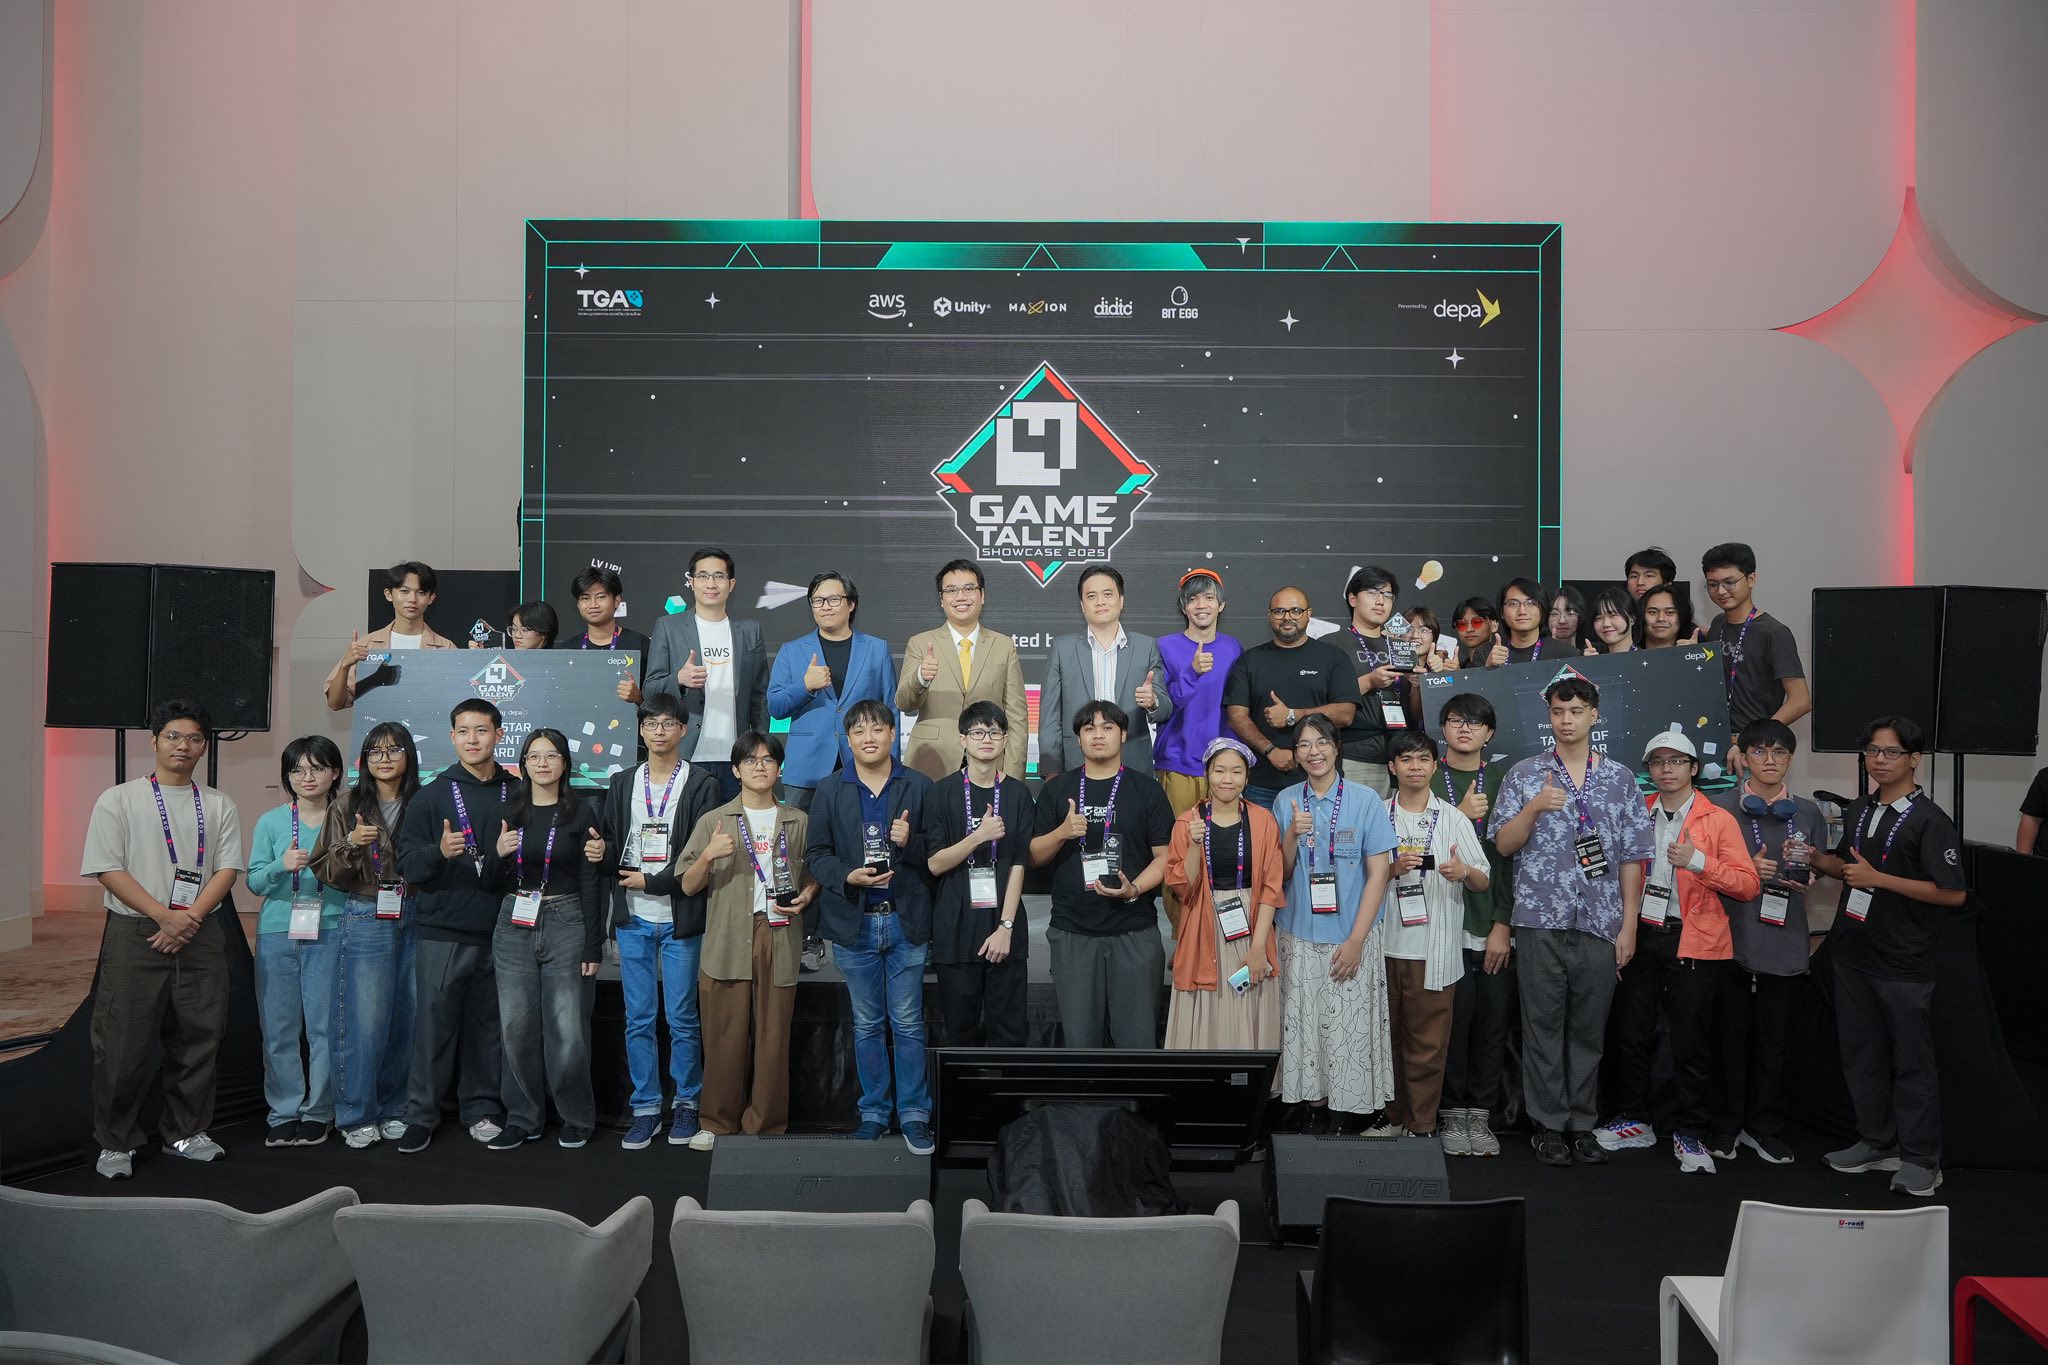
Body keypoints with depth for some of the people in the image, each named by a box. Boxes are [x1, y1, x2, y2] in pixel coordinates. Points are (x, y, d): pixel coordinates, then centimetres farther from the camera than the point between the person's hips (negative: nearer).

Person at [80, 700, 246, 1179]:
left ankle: (185, 1131, 21)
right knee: (123, 1044, -1)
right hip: (135, 936, -3)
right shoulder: (119, 800, 2)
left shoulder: (219, 806, 10)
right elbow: (108, 869, -6)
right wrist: (164, 916, -15)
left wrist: (191, 917, -12)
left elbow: (226, 869, 4)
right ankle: (116, 1143, 14)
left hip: (200, 936, 3)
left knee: (198, 1039, 7)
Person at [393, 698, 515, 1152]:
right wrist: (439, 851, -21)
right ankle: (420, 1114, 10)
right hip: (442, 932, -2)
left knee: (487, 1025, 8)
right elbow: (406, 863, -1)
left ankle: (481, 1108, 20)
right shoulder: (430, 796, 4)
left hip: (499, 932, 2)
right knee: (434, 1023, -1)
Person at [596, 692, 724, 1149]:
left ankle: (687, 1103, 16)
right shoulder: (622, 784, 12)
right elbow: (608, 843, 12)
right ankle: (645, 1108, 16)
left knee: (682, 1019, 2)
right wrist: (605, 855, -10)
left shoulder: (702, 785, -1)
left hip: (679, 919, -3)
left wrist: (652, 882, -12)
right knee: (638, 1020, 7)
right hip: (633, 920, 4)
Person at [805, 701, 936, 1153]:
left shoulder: (920, 787, 2)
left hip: (906, 921, -1)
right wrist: (847, 876, -15)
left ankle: (914, 1114, 12)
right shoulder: (831, 794, 5)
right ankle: (873, 1111, 22)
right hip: (854, 924, 1)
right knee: (867, 1025, 11)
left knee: (908, 1023, 2)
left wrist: (911, 842, -17)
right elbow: (815, 855, 3)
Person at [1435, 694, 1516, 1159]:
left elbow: (1511, 853, 3)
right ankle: (1452, 1115, 10)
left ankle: (1482, 1115, 14)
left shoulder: (1503, 779, 8)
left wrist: (1503, 923, -3)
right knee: (1452, 1018, -4)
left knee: (1493, 1021, 2)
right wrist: (1460, 816, -9)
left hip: (1494, 922, 1)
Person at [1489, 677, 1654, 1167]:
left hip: (1600, 925, 1)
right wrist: (1535, 807, -17)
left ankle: (1583, 1124, 19)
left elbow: (1632, 858, 7)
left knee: (1589, 1028, 8)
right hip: (1541, 922, -1)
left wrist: (1628, 927, 2)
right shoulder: (1525, 775, 5)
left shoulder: (1619, 778, 8)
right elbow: (1504, 845, 0)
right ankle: (1548, 1125, 14)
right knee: (1544, 1026, 3)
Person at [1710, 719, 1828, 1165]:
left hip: (1785, 940, 2)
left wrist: (1803, 873, -5)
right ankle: (1728, 1124, 15)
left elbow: (1818, 873, 16)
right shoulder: (1722, 806, 2)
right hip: (1733, 938, -2)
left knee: (1775, 1038, 7)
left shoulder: (1807, 812, 11)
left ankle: (1765, 1128, 19)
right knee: (1733, 1034, 3)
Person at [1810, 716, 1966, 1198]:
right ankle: (1877, 1144, 27)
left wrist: (1878, 878, -21)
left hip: (1904, 964, -7)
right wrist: (1815, 858, 3)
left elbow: (1953, 893, -18)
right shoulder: (1859, 811, 9)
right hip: (1854, 955, 7)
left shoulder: (1929, 821, -12)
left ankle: (1920, 1160, 13)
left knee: (1912, 1062, 3)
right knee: (1861, 1054, 14)